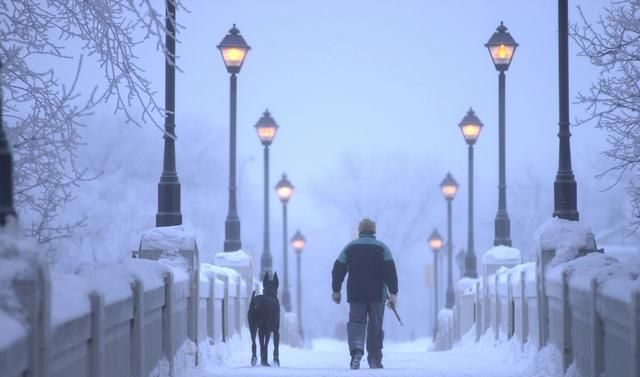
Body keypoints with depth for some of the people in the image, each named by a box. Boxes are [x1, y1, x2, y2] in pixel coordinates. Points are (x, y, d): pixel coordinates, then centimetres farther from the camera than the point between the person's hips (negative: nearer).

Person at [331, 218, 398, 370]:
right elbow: (390, 272, -7)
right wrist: (393, 293, -6)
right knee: (375, 325, 8)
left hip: (355, 294, 0)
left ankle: (356, 350, -25)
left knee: (356, 321, 2)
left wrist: (336, 291, 16)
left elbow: (338, 270, 5)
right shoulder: (382, 248, 1)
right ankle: (374, 359, 10)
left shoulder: (350, 248, 4)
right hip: (377, 294, 0)